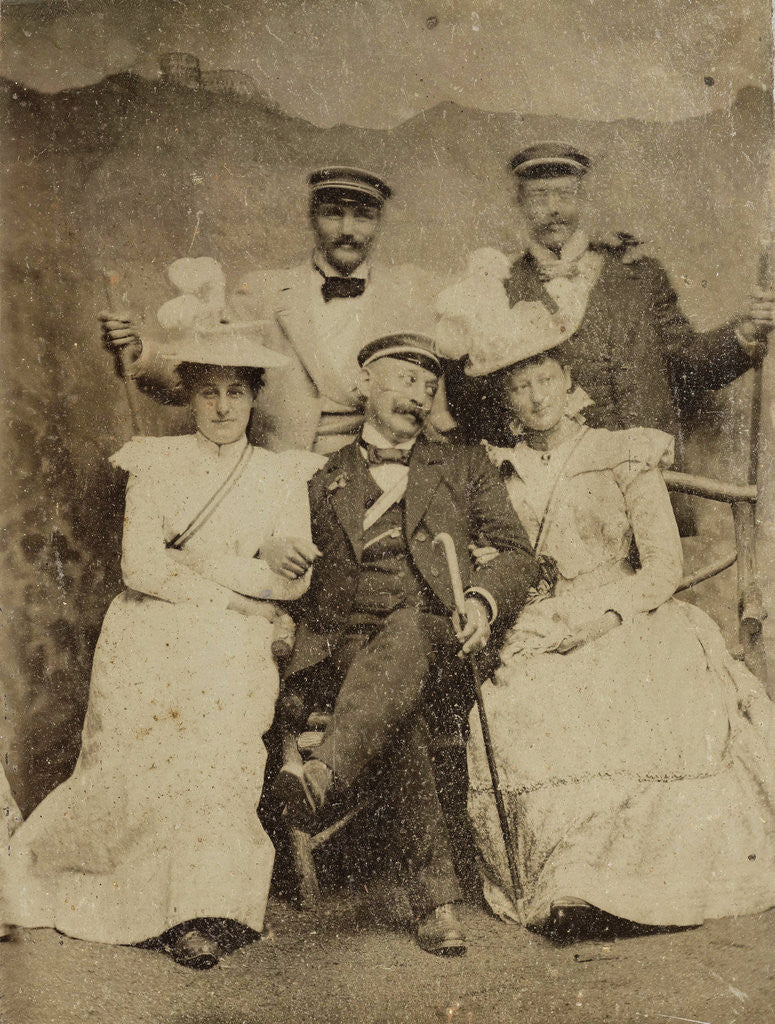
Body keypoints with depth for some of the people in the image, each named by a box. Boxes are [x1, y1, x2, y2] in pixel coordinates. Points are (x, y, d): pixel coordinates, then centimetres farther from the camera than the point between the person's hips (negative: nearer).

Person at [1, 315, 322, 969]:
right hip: (150, 638, 0)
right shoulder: (155, 462, 11)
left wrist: (194, 563, -5)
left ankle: (200, 912, -13)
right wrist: (250, 572, -4)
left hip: (236, 645, 0)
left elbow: (296, 579, 3)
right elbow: (140, 566, -2)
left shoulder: (281, 476, 14)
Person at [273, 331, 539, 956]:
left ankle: (324, 777, -53)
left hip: (436, 633, 0)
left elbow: (517, 553, 12)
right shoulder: (323, 484, 22)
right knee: (396, 718, -33)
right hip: (347, 642, 1)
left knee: (406, 632, -38)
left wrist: (483, 601, -10)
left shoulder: (465, 466, 22)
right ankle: (436, 898, -33)